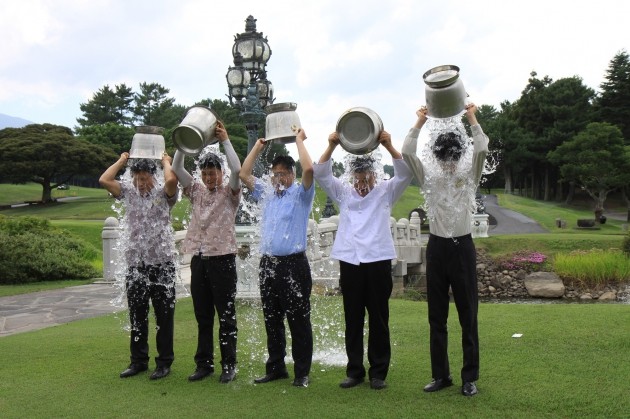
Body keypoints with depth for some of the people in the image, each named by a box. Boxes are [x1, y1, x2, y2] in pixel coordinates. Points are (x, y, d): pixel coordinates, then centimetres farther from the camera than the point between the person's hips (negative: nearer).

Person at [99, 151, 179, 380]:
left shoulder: (163, 193, -1)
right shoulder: (128, 191, 10)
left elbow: (171, 180, -23)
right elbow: (104, 180, 0)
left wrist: (166, 162, -4)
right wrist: (121, 161, 9)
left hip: (162, 265, -4)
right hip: (135, 265, 4)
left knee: (164, 317, 3)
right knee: (137, 317, 12)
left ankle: (164, 362, 12)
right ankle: (138, 360, 23)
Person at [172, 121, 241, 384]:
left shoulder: (229, 193, 2)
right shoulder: (197, 191, 14)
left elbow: (236, 169, -15)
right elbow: (177, 169, 6)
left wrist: (225, 140, -9)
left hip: (222, 259, -4)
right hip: (199, 259, 5)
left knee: (226, 316, 0)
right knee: (203, 316, 10)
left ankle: (228, 365, 7)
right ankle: (204, 363, 17)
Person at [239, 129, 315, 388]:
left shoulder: (301, 194, 3)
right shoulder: (267, 194, 19)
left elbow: (309, 170, -14)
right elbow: (244, 174, 18)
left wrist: (299, 141, -3)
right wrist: (258, 146, 18)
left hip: (294, 263, -6)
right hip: (268, 263, 6)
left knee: (298, 320, -2)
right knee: (272, 320, 10)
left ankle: (302, 372, 3)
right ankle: (275, 367, 19)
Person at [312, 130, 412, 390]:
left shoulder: (385, 192, 10)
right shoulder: (343, 193, 15)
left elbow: (405, 174, -4)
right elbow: (320, 174, 5)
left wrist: (389, 146, -18)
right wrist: (331, 146, -9)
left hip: (378, 262, -2)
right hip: (349, 262, 2)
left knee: (379, 320, 3)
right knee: (352, 320, 6)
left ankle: (378, 372, 11)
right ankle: (354, 371, 15)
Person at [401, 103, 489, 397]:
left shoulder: (469, 174, 1)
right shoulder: (429, 174, 5)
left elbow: (482, 150, -15)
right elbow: (406, 153, -7)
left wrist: (472, 120, -12)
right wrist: (419, 122, -8)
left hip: (462, 247, -2)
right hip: (436, 247, 2)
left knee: (468, 315, 2)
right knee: (436, 317, 8)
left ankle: (470, 377, 11)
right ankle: (441, 375, 18)